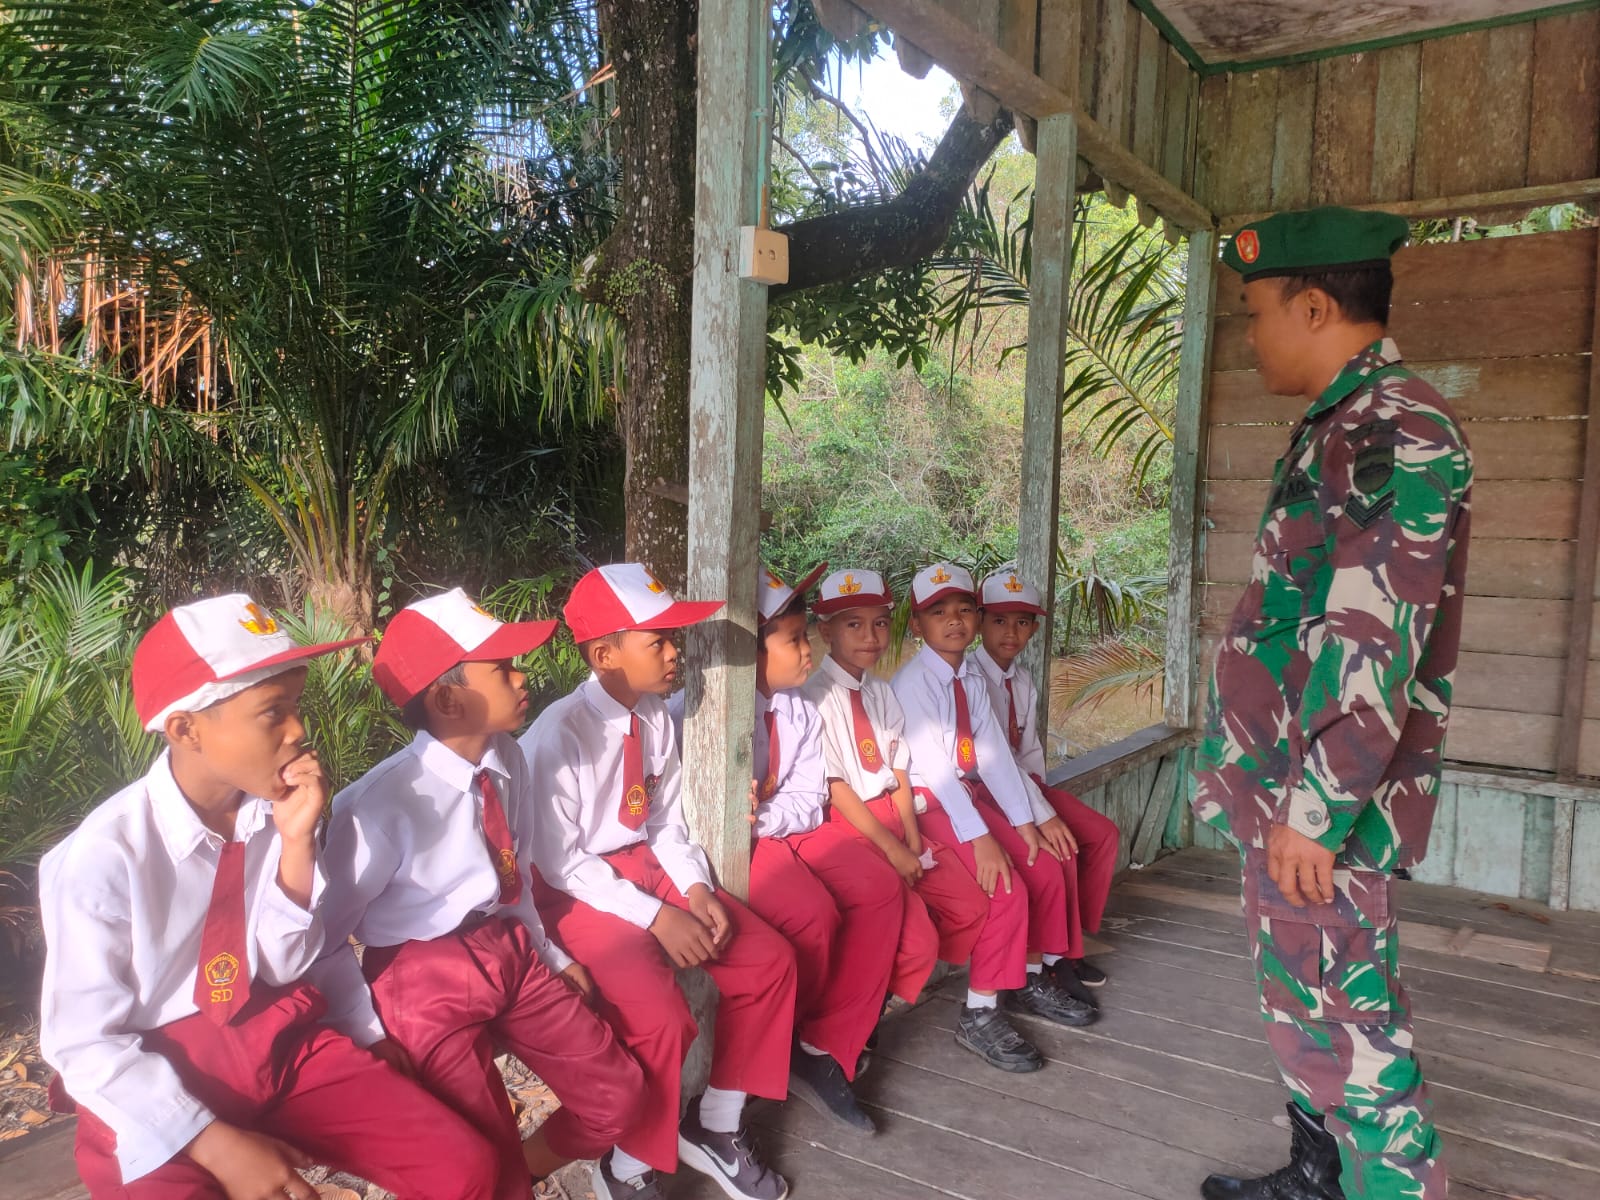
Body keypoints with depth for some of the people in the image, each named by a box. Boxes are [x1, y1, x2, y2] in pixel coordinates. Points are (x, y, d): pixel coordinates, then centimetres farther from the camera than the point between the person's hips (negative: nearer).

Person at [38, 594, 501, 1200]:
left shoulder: (271, 808, -8)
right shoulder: (102, 856, -19)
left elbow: (283, 967, -3)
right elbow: (83, 1043, -12)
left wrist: (296, 842, -17)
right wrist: (217, 1144, -19)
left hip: (276, 1041, 3)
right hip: (150, 1081, -2)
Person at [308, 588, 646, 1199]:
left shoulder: (508, 761, -6)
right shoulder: (382, 803, -25)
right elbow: (324, 935, -15)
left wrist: (548, 953, 14)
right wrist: (369, 1037, -10)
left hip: (511, 952, 6)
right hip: (426, 982, -6)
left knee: (617, 1096, 7)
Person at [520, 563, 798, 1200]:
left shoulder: (655, 718, -1)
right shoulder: (557, 736, -21)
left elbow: (666, 823, 8)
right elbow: (561, 862, -17)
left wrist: (695, 889, -10)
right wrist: (656, 915, -22)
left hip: (649, 866, 7)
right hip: (582, 893, -7)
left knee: (770, 958, -5)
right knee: (661, 1018, -26)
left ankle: (715, 1125, 14)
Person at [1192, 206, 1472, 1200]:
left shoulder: (1398, 431, -17)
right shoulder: (1344, 427, 13)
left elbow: (1375, 647, -24)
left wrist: (1314, 809, -23)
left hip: (1323, 796, -10)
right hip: (1292, 781, 10)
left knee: (1343, 1021, 2)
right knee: (1307, 1003, 21)